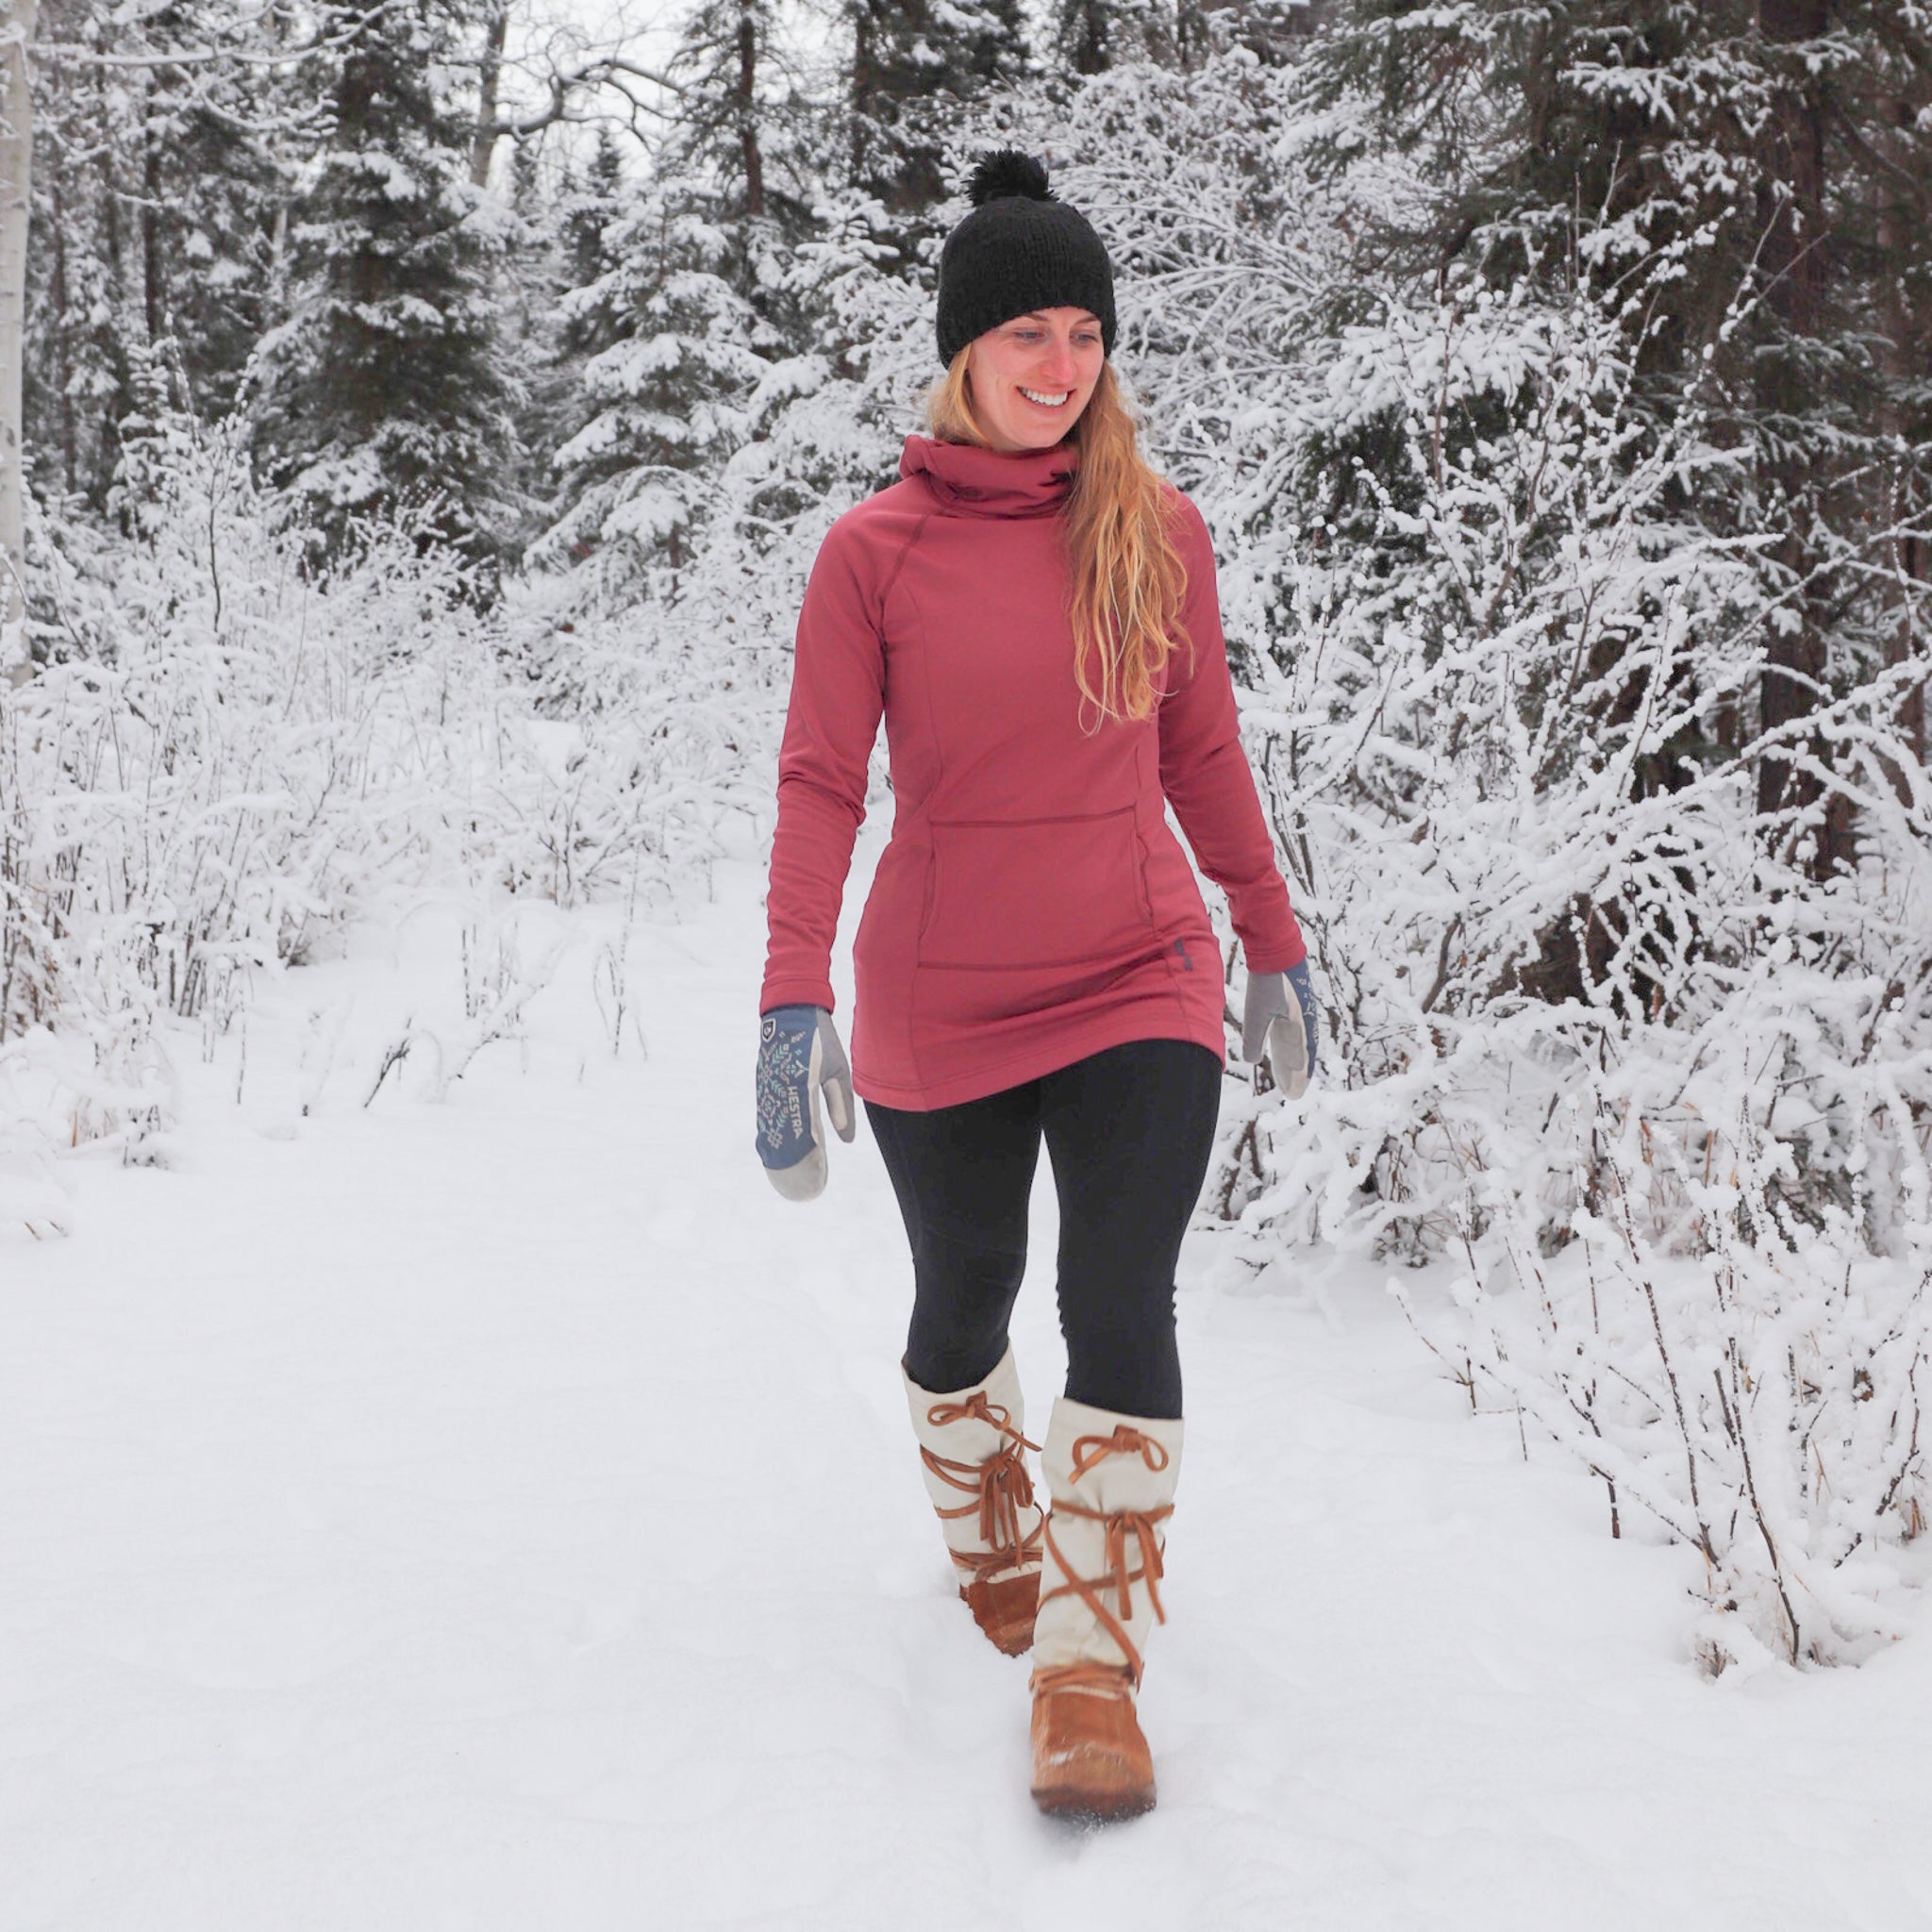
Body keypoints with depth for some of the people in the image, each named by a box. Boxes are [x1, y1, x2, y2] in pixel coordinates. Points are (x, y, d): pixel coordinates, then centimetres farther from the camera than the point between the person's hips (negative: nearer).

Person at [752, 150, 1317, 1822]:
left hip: (1139, 992, 0)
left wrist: (1276, 944, 13)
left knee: (1121, 1311, -11)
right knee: (963, 1310, 16)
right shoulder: (875, 550, -6)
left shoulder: (1158, 532, 1)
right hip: (937, 1013, 0)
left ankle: (1091, 1668, 0)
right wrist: (794, 1002, -17)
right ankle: (994, 1557, 43)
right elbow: (821, 784, -7)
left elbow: (1202, 751, 10)